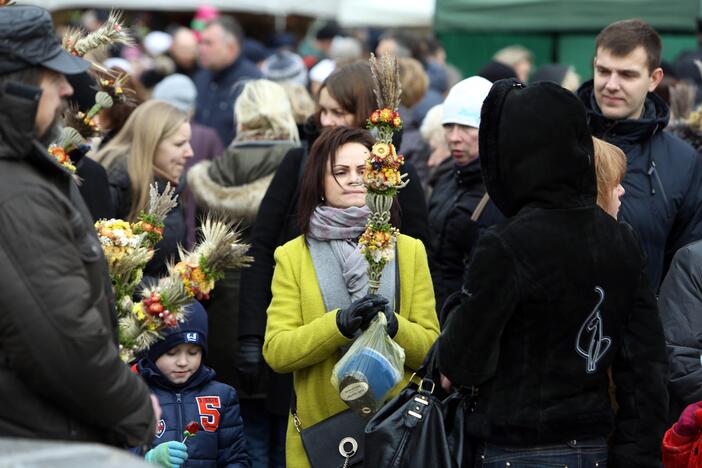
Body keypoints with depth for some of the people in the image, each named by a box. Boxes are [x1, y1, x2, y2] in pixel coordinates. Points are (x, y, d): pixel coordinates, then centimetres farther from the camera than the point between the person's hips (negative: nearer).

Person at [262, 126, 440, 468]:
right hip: (319, 429, -1)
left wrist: (392, 326, -18)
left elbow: (431, 348, 1)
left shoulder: (409, 250, 6)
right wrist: (339, 324, -21)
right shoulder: (292, 256, 2)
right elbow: (276, 351, -7)